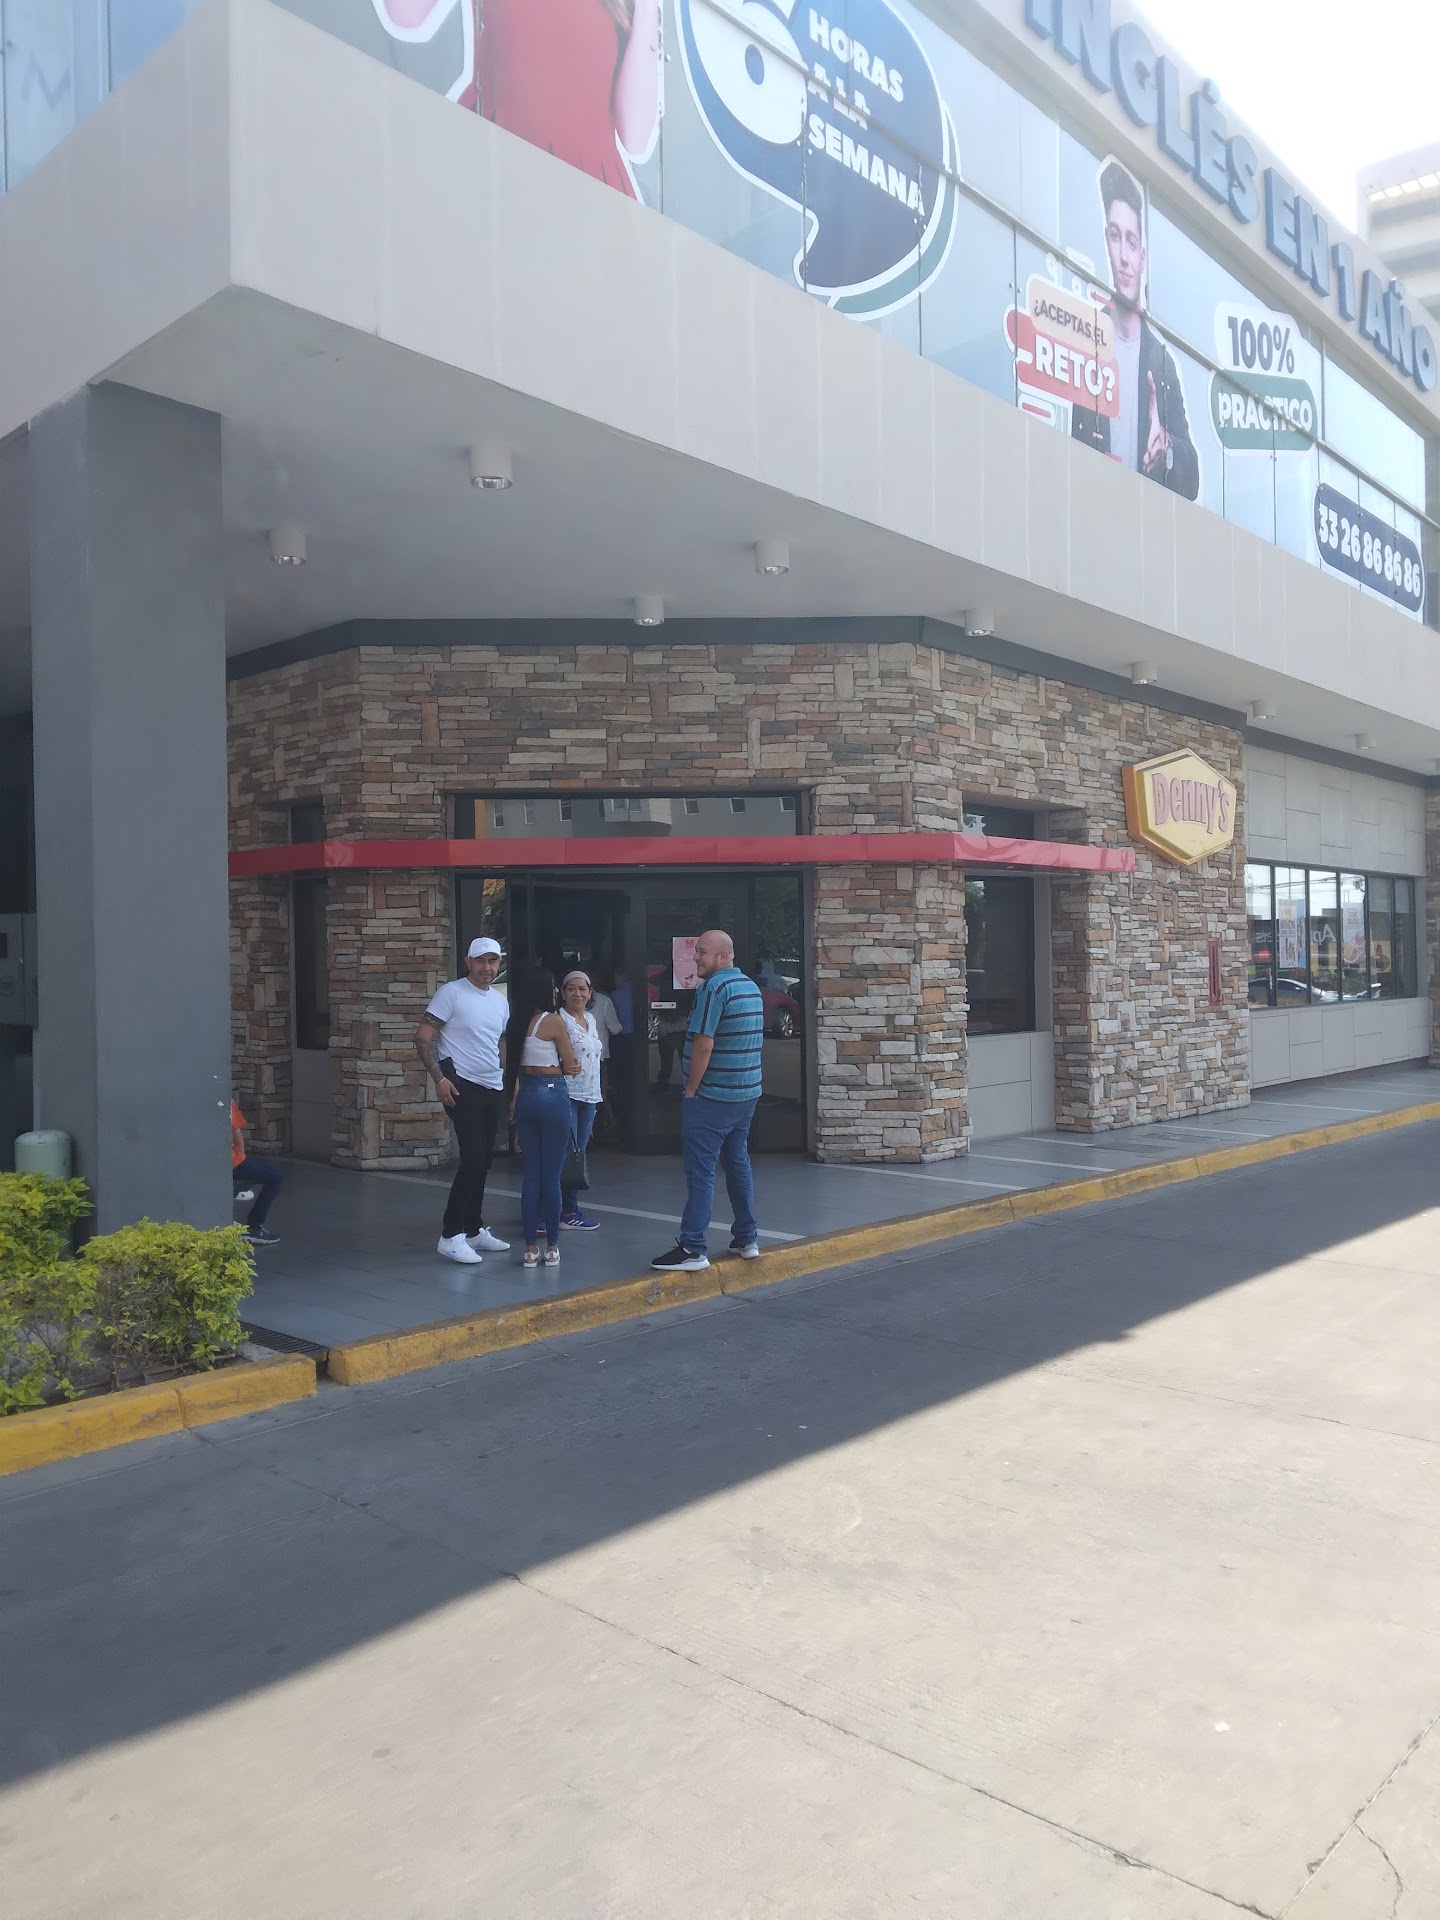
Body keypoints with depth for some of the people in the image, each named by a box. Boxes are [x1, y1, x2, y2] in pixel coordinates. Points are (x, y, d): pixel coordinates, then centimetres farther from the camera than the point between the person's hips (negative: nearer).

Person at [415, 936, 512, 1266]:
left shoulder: (501, 1000, 14)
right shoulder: (451, 993, -7)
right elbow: (423, 1037, -11)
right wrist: (439, 1078, -17)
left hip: (494, 1089, 7)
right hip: (463, 1087, -7)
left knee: (482, 1162, 11)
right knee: (473, 1159, -14)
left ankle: (474, 1229, 22)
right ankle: (450, 1235, -7)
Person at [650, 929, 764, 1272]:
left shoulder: (714, 987, -16)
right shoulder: (751, 987, 12)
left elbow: (704, 1043, -21)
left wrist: (691, 1090, -12)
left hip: (712, 1098, -9)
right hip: (747, 1093, 9)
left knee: (700, 1171, -6)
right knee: (738, 1163, 17)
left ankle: (692, 1248, -4)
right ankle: (747, 1238, 22)